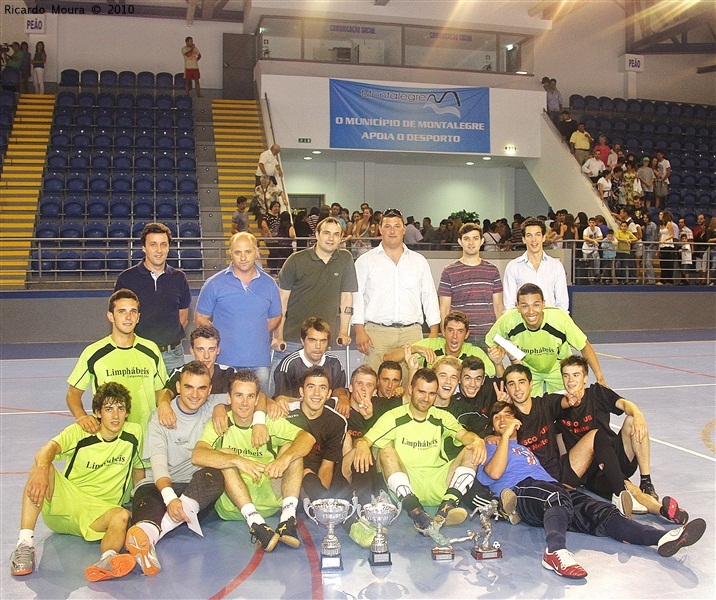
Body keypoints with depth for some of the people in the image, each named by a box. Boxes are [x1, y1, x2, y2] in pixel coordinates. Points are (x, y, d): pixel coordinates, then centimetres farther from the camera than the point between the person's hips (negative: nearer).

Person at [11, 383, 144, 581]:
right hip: (62, 503, 0)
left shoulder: (135, 433, 0)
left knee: (122, 516, -34)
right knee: (42, 468, -29)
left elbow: (138, 468, 15)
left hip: (98, 513, 1)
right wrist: (41, 471, -48)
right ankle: (25, 544, -34)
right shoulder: (80, 432, -6)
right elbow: (49, 448, -26)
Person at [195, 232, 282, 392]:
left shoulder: (269, 284, 8)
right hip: (225, 362, -2)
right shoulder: (214, 283, 1)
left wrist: (256, 335, 6)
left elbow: (275, 318, 18)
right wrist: (221, 337, -3)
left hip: (260, 362, 2)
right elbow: (200, 319, 5)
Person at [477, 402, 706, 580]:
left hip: (552, 485, 5)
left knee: (598, 511, -19)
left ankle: (663, 538, -37)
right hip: (520, 491, -5)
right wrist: (506, 435, 5)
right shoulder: (491, 447, 25)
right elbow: (494, 473, 3)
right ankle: (556, 552, -65)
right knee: (557, 499, -39)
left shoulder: (526, 448, 42)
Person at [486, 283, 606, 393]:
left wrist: (600, 377, -22)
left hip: (557, 369, 0)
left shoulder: (560, 318, -32)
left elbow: (585, 347, -19)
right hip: (526, 369, 0)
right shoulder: (508, 320, -31)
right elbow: (490, 344, -10)